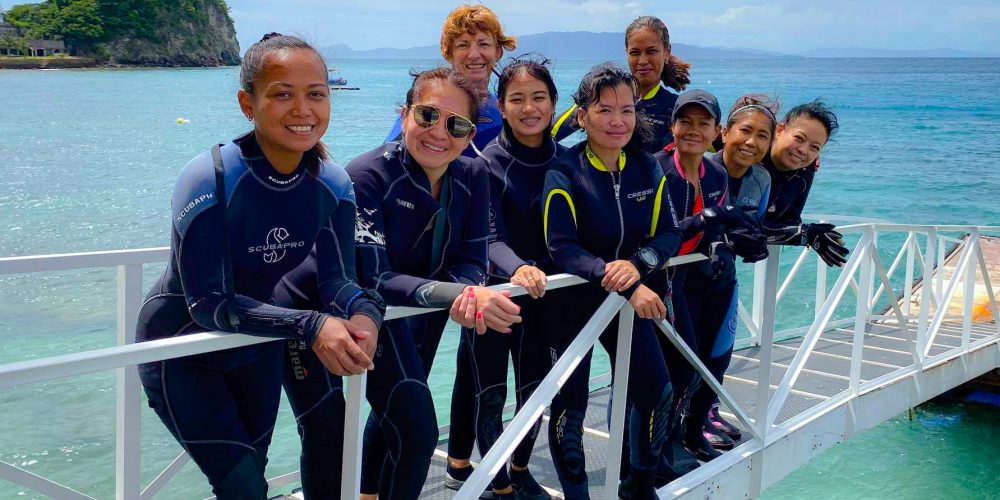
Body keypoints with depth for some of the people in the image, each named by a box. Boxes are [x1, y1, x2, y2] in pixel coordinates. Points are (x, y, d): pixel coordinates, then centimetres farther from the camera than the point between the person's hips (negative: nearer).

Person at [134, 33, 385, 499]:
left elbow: (337, 278, -16)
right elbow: (209, 302, -32)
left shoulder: (332, 185, -15)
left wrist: (363, 312, -40)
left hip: (256, 347, 5)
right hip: (180, 350, -5)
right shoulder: (208, 180, -30)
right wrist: (312, 327, -43)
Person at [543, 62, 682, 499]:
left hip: (630, 297, 4)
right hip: (571, 302, -4)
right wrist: (627, 287, -34)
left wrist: (638, 264, -26)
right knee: (570, 403, 1)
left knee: (657, 393, 6)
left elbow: (668, 234, -4)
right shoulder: (564, 173, -17)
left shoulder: (646, 168, -2)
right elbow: (562, 247, -25)